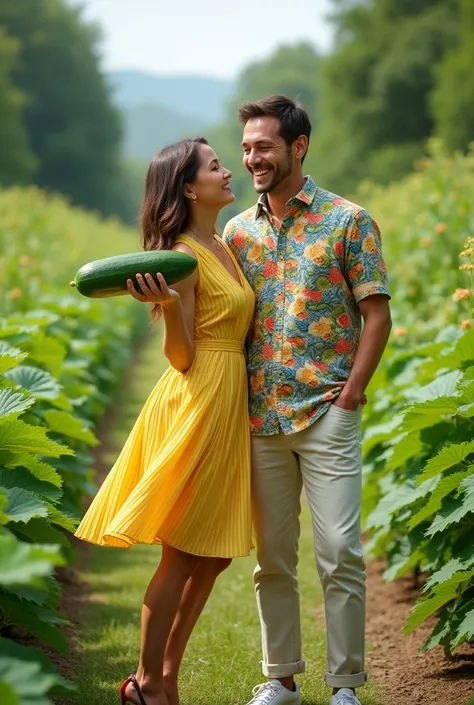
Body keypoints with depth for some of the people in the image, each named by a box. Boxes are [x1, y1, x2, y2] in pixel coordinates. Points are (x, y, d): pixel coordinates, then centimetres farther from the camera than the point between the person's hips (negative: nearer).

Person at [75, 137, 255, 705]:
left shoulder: (223, 247, 14)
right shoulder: (183, 256, -12)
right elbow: (181, 357, -15)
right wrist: (169, 306, -29)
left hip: (230, 405, 9)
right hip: (196, 402, -9)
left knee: (212, 556, 10)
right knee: (182, 555, -3)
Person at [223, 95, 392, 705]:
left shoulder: (348, 221, -1)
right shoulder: (237, 230, 12)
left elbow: (377, 315, -3)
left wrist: (349, 395, -10)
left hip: (327, 415, -4)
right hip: (259, 418, 4)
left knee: (340, 555, -5)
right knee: (272, 558, 9)